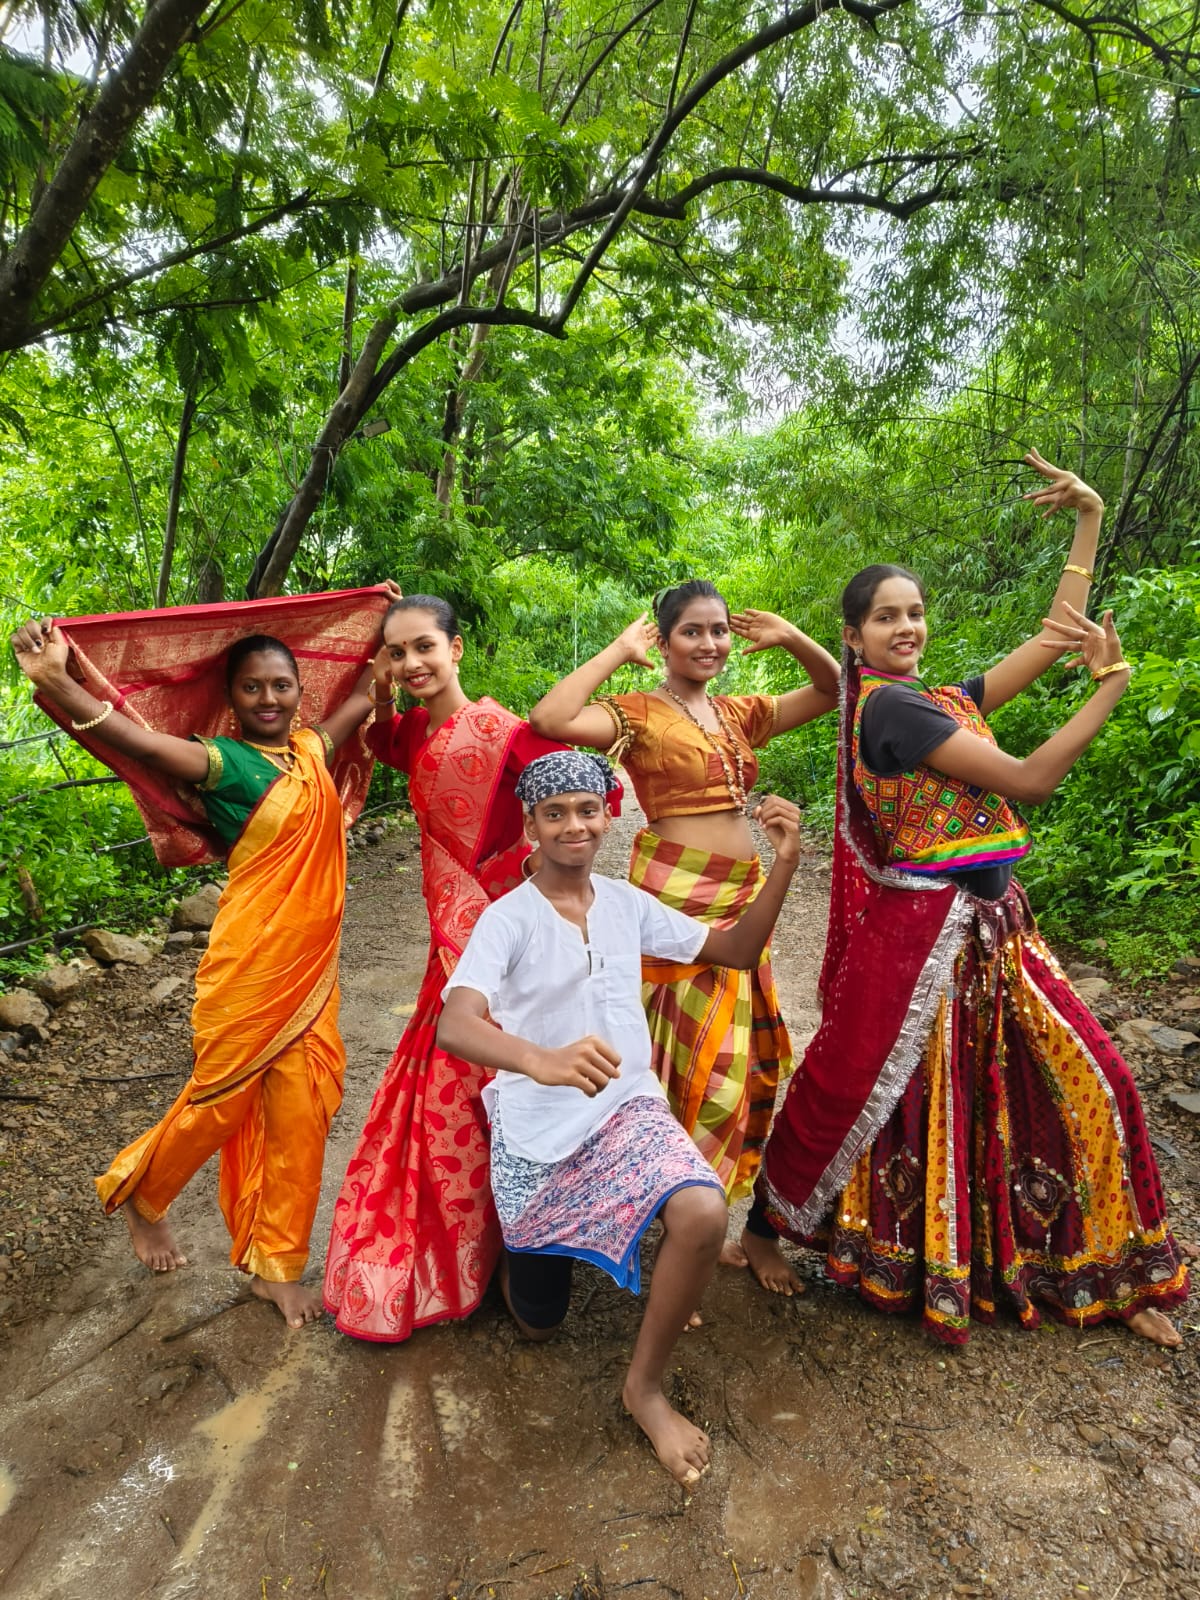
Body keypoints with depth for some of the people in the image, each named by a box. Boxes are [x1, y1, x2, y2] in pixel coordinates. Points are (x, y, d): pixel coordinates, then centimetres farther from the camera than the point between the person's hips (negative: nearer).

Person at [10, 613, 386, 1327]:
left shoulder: (312, 748, 6)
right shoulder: (227, 763, -12)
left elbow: (365, 696, 21)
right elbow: (141, 740, -28)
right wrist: (56, 683, -41)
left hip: (311, 964, 6)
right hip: (252, 960, -6)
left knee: (299, 1110, 10)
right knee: (222, 1101, 10)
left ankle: (277, 1266, 27)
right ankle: (141, 1195, 42)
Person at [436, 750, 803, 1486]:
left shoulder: (627, 904, 1)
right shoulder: (507, 919, -13)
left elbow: (737, 950, 6)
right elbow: (454, 1025, -29)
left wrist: (785, 864, -10)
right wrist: (541, 1060, -50)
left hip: (628, 1107, 2)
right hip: (536, 1133, -2)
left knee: (704, 1212, -29)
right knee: (538, 1324, 12)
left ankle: (646, 1386, -3)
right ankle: (535, 1250, 48)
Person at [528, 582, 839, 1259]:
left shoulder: (740, 714, 14)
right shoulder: (640, 714, -5)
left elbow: (834, 691, 21)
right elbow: (549, 720, -24)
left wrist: (792, 639, 5)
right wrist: (618, 652, -13)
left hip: (742, 899, 7)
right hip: (676, 897, -7)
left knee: (746, 1057, 15)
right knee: (699, 1062, 1)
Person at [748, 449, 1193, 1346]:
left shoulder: (950, 701, 11)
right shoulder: (889, 707, -14)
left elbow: (1055, 636, 17)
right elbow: (1028, 781, -16)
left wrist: (1090, 523, 17)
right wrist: (1111, 687, -10)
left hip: (993, 927, 8)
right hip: (923, 931, -8)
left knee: (1088, 1081, 12)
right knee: (859, 1095, 3)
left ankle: (1107, 1275, 32)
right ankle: (765, 1223, 27)